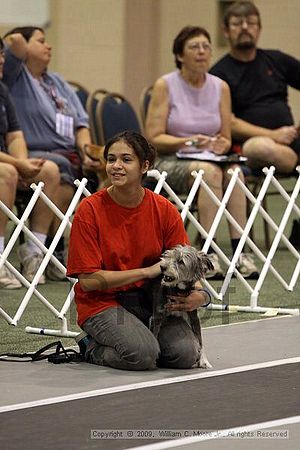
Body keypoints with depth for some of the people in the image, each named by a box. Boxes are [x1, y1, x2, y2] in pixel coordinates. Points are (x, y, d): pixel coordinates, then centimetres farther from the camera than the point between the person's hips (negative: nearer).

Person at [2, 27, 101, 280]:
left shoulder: (58, 83, 25)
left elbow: (81, 124, 17)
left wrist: (87, 152, -2)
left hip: (70, 154, 6)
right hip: (34, 154, -6)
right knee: (60, 169, -38)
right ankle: (53, 254, -32)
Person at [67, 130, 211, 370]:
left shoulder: (165, 211, -4)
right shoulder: (90, 210, -12)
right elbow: (89, 280, -14)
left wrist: (200, 295, -22)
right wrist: (146, 271, -18)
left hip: (150, 299, 4)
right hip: (103, 302, -3)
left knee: (185, 354, -21)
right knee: (142, 355, -29)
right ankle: (94, 349, 3)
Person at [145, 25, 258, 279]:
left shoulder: (220, 87, 8)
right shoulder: (165, 86, -3)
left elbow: (226, 138, 13)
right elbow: (154, 138, -7)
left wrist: (221, 145, -11)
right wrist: (188, 141, -21)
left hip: (209, 160, 4)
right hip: (170, 162, -4)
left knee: (234, 170, -30)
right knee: (209, 171, -35)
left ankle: (240, 251, -36)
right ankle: (209, 255, -39)